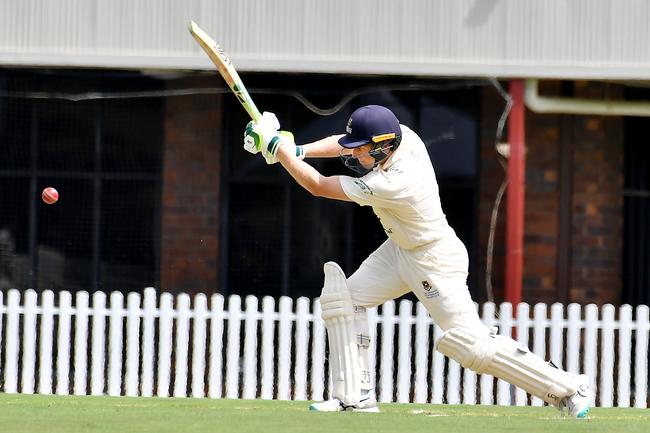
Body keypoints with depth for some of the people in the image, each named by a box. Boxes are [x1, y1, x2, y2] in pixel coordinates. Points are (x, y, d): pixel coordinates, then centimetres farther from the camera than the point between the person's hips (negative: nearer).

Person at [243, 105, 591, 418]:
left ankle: (568, 389, -2)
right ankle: (356, 397, 5)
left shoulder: (392, 186, -35)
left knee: (470, 343, -11)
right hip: (400, 249, 9)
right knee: (344, 298, 2)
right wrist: (298, 150, -10)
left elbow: (318, 186, -27)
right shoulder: (402, 136, -15)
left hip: (434, 261, -9)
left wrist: (278, 149, -19)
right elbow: (347, 144, 4)